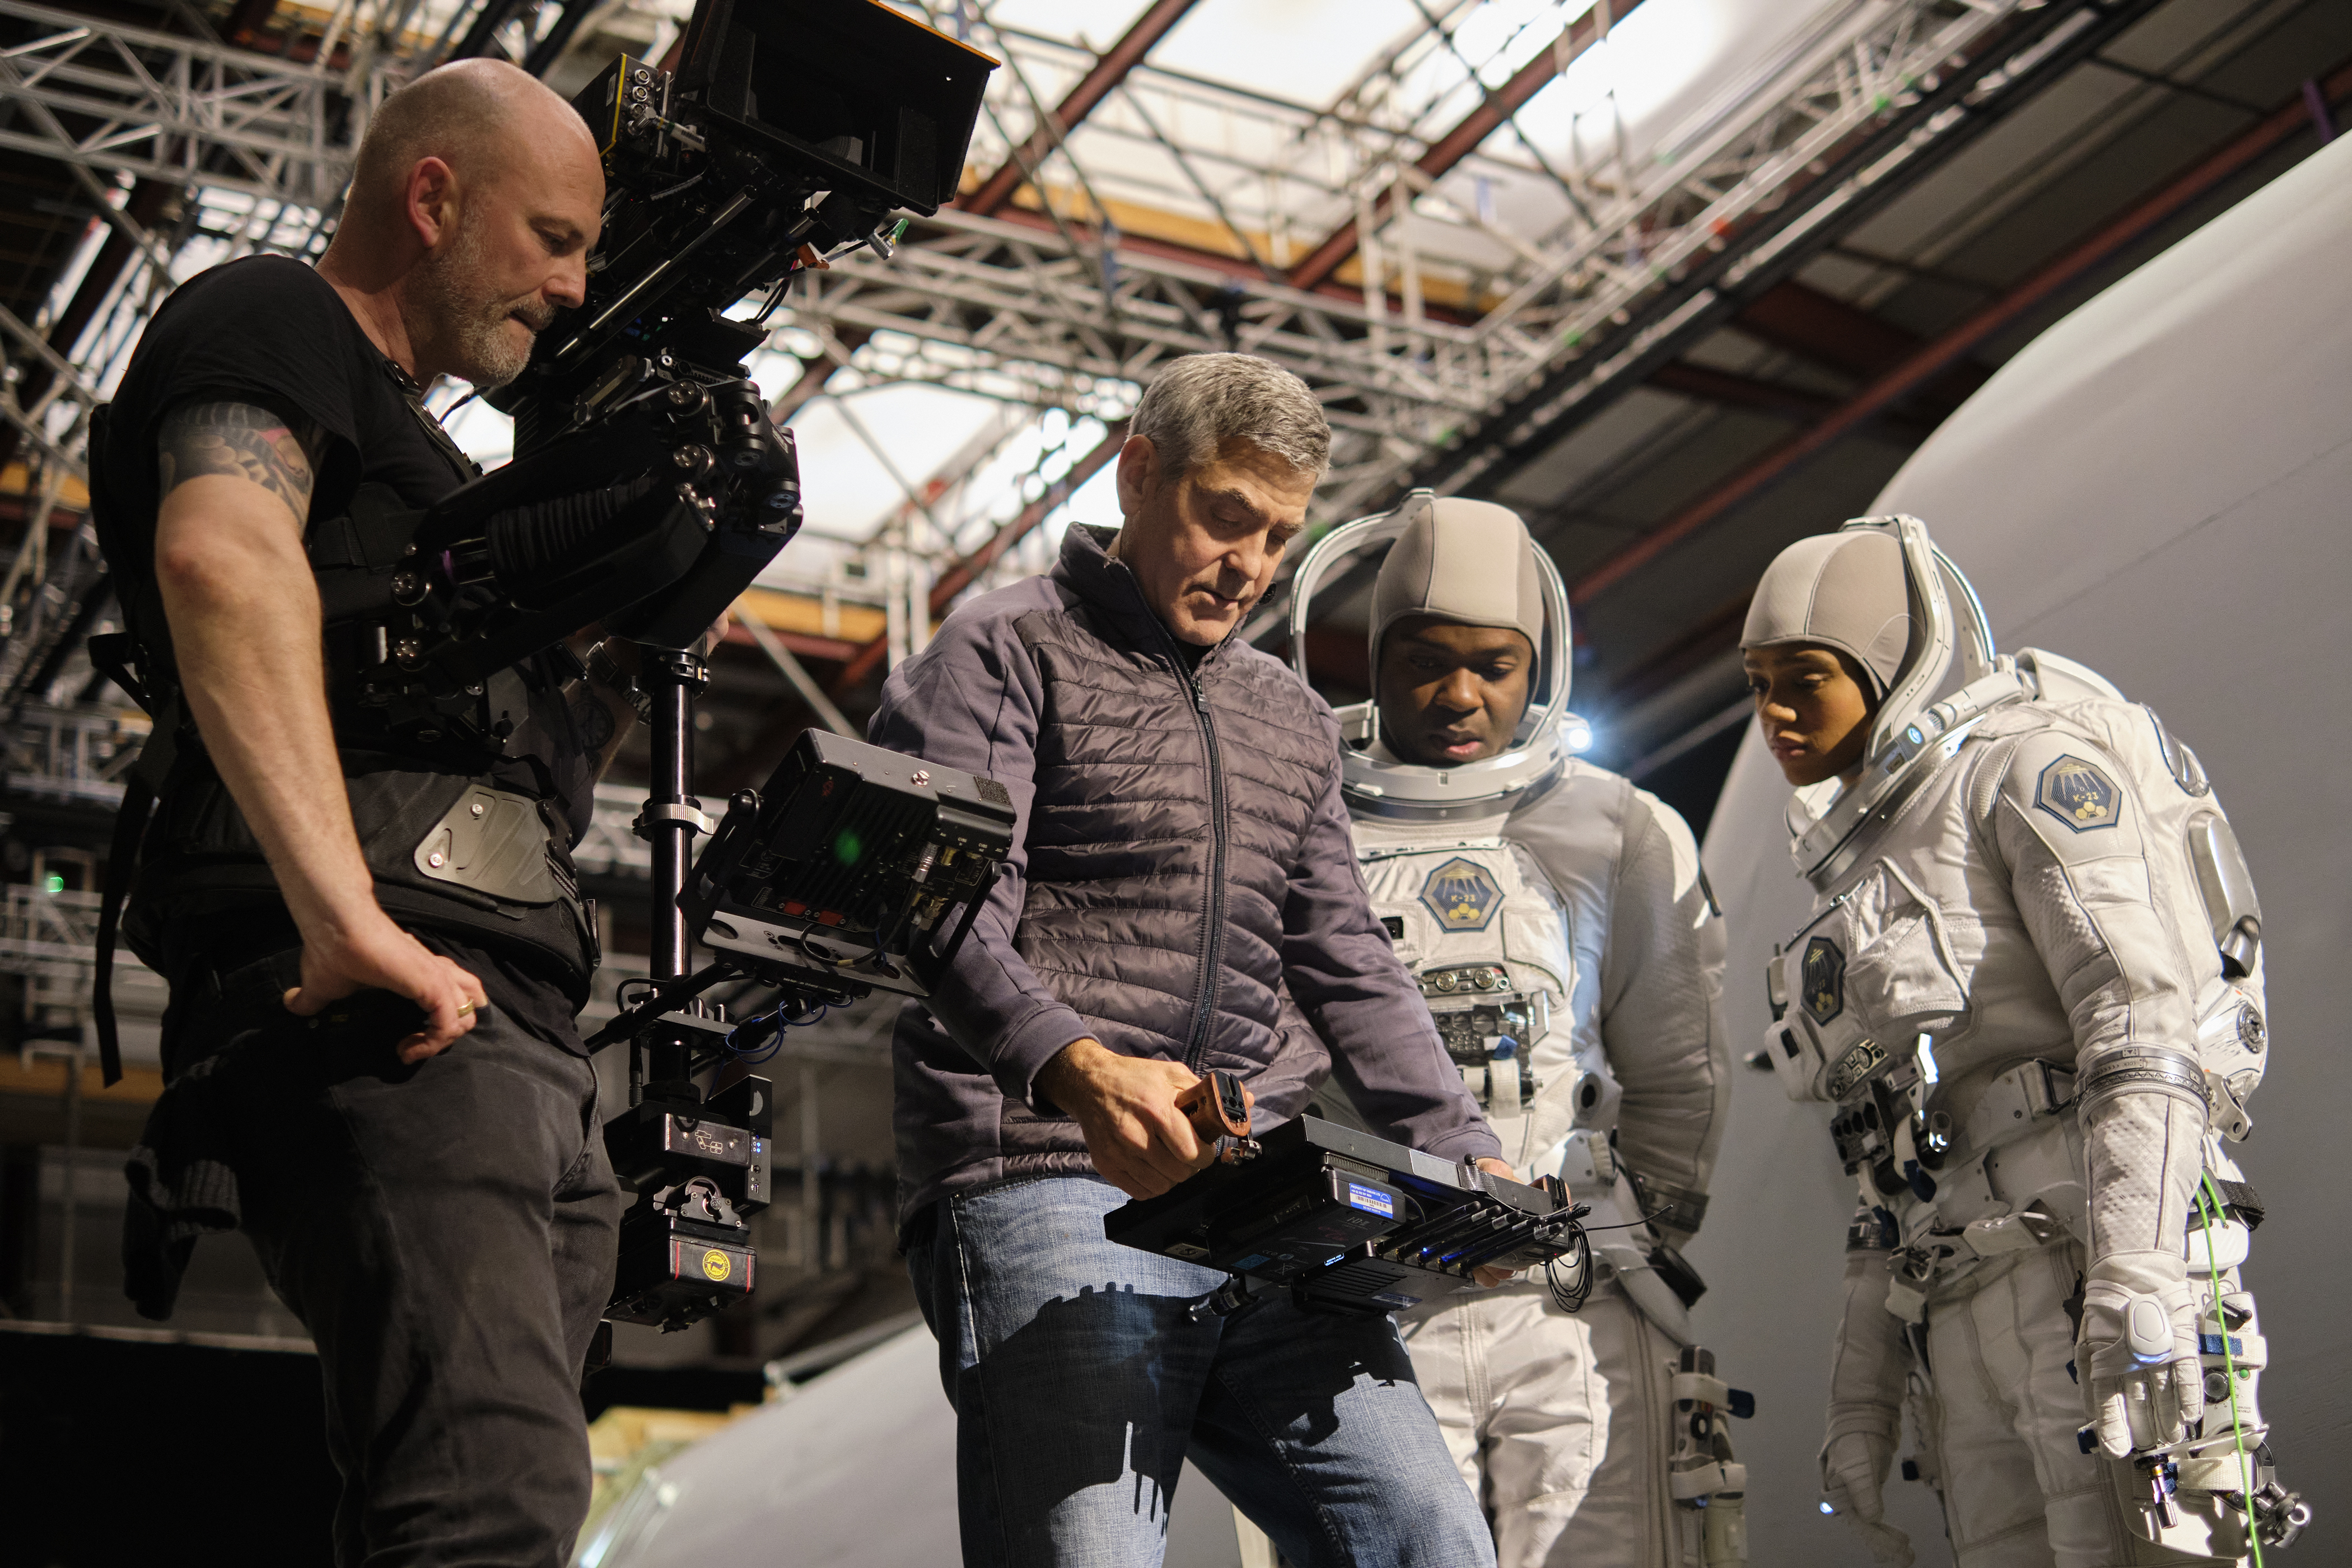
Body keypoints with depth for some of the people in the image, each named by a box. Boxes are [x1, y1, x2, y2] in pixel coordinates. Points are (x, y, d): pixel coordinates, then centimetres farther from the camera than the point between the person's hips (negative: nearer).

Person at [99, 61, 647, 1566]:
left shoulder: (411, 449, 33)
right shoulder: (265, 320, 4)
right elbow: (222, 554, -19)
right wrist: (348, 918, -28)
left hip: (527, 1054, 10)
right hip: (385, 1031, -10)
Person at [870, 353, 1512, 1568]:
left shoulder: (1291, 722, 25)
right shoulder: (1006, 652, 3)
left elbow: (1347, 965, 24)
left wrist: (1461, 1153, 8)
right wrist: (1076, 1068, -30)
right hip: (1045, 1188, -6)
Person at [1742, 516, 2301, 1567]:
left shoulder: (2022, 767, 2)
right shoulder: (1867, 867, 26)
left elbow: (2144, 1024, -12)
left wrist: (2135, 1284, -23)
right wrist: (1862, 1399, 18)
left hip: (2087, 1250, -8)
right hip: (1964, 1320, 8)